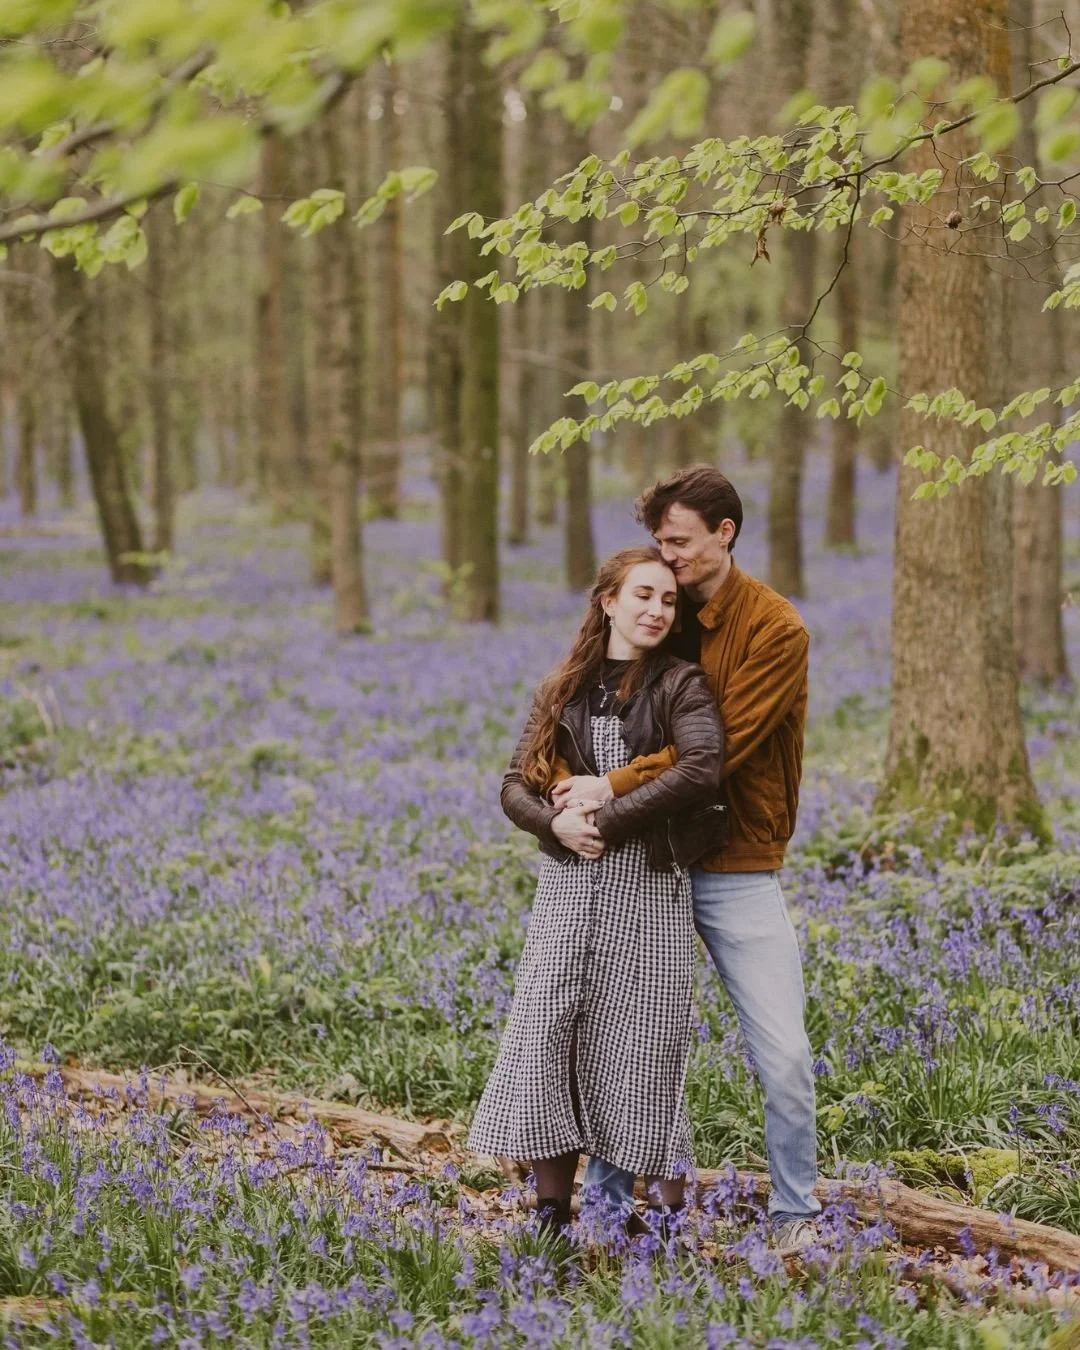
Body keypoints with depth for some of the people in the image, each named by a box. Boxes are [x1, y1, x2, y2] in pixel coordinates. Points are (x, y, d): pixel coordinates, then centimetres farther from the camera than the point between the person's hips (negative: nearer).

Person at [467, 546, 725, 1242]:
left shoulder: (680, 684, 0)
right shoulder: (564, 689, 13)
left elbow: (700, 771, -17)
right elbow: (516, 785, 10)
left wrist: (607, 821, -17)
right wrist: (556, 822, -12)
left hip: (650, 885, -3)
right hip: (569, 880, 4)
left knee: (643, 1046, -1)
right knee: (546, 1032, -5)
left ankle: (672, 1210, 13)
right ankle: (553, 1212, 4)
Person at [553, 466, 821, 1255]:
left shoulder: (774, 629, -10)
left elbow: (720, 745, -19)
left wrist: (615, 788, -22)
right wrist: (566, 790, -5)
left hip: (737, 871, -4)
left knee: (784, 1055, -3)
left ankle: (796, 1214, 14)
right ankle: (606, 1203, 22)